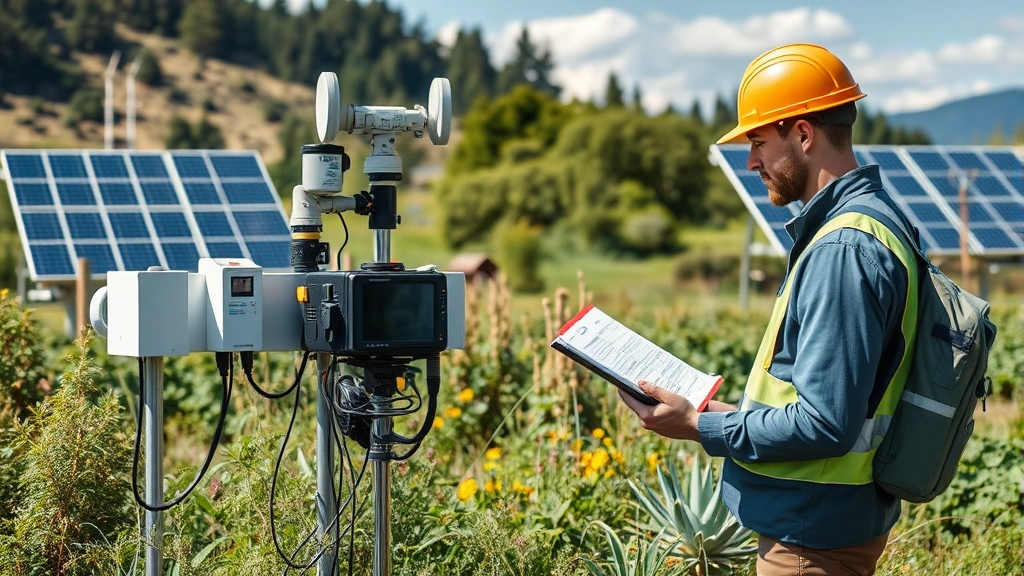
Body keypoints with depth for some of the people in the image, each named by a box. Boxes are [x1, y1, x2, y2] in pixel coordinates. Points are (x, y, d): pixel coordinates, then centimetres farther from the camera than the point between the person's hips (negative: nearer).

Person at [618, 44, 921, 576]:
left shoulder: (843, 249, -24)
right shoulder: (865, 217, 9)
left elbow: (826, 424, -27)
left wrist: (700, 427, -17)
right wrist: (731, 411, 11)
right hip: (812, 521, 9)